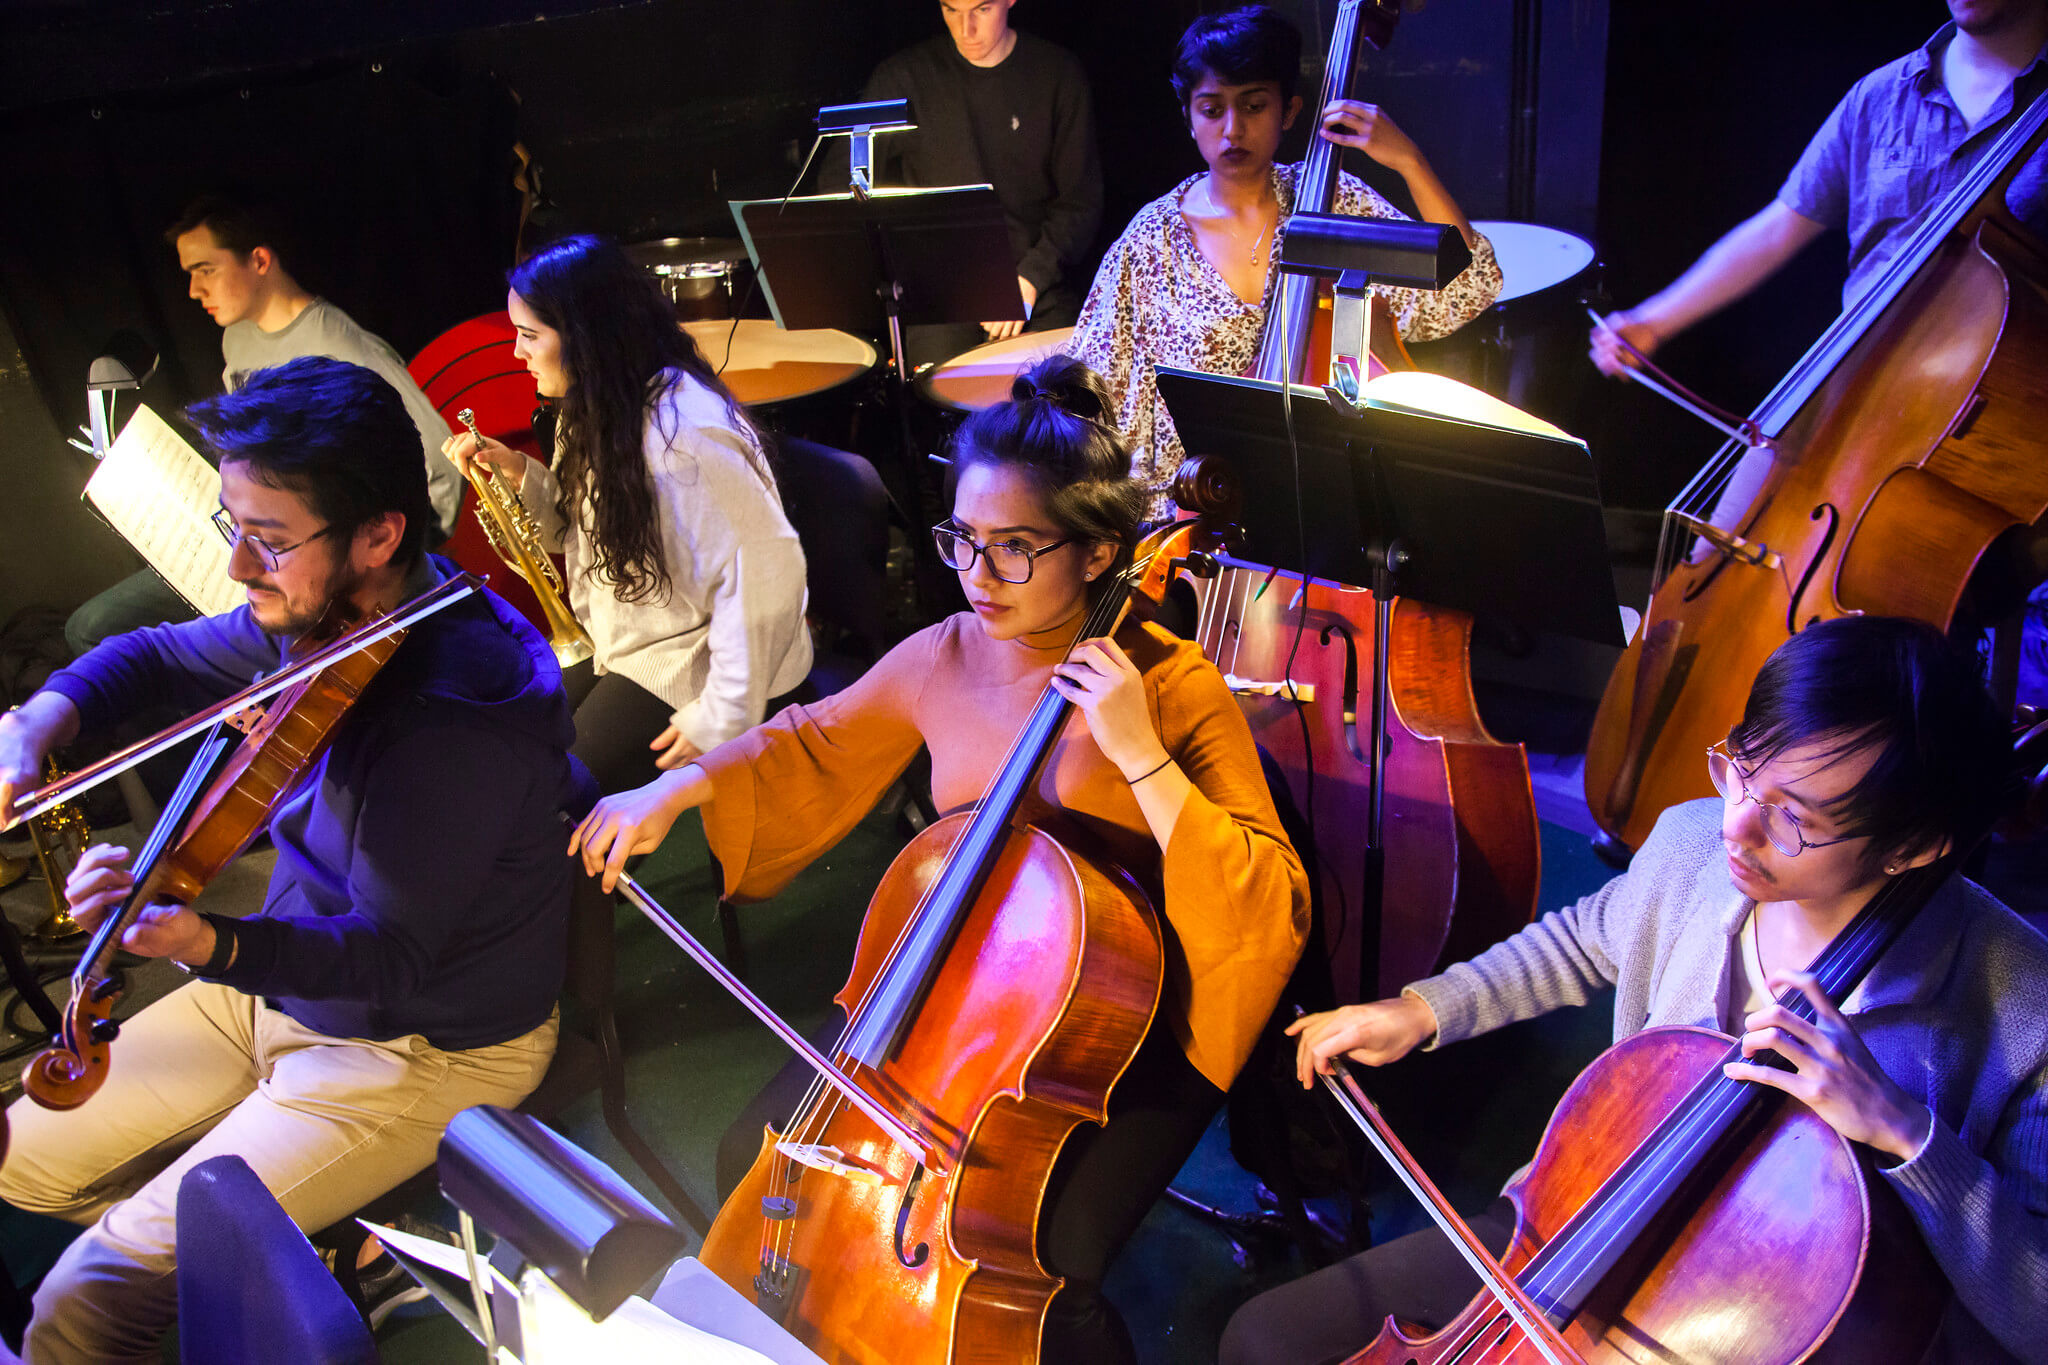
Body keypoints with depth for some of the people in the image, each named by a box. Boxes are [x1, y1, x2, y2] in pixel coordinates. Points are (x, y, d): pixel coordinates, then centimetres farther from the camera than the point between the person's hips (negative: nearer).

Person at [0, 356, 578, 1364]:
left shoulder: (467, 707, -32)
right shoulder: (314, 617, -7)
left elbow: (389, 957, -28)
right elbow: (157, 657, 13)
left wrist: (211, 944, -45)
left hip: (425, 1051, -8)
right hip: (284, 978, 8)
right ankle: (299, 1251, 22)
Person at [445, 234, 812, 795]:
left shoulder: (680, 431, -28)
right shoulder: (599, 409, 4)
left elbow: (767, 567, -31)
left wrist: (723, 718, -27)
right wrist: (519, 474, -3)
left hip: (688, 667, -9)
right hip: (621, 644, 9)